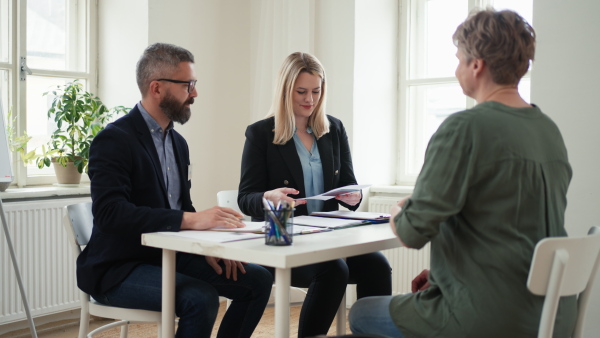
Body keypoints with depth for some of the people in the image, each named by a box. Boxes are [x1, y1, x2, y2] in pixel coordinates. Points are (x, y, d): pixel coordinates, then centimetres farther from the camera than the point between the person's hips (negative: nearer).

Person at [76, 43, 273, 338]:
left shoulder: (178, 142, 12)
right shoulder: (114, 140, -15)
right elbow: (110, 212, -29)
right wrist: (189, 220, -36)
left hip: (170, 255, 8)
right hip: (119, 269, -8)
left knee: (258, 280, -4)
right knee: (201, 298, -30)